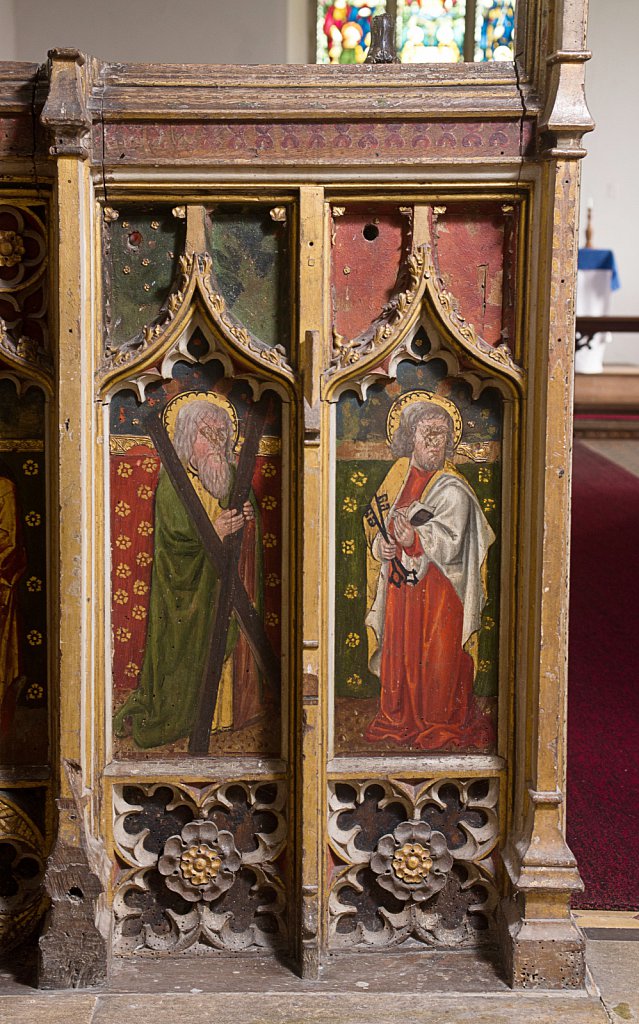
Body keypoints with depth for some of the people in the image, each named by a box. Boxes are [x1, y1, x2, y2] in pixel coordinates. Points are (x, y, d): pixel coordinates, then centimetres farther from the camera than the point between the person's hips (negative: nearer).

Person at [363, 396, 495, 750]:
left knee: (438, 656, 0)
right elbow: (378, 526, 16)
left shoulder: (452, 489, -9)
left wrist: (415, 540, -34)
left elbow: (450, 543, -20)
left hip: (438, 589, -5)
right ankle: (400, 718, 26)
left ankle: (441, 723, 14)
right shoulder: (398, 478, 9)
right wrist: (381, 546, -5)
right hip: (399, 586, 6)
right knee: (400, 652, 12)